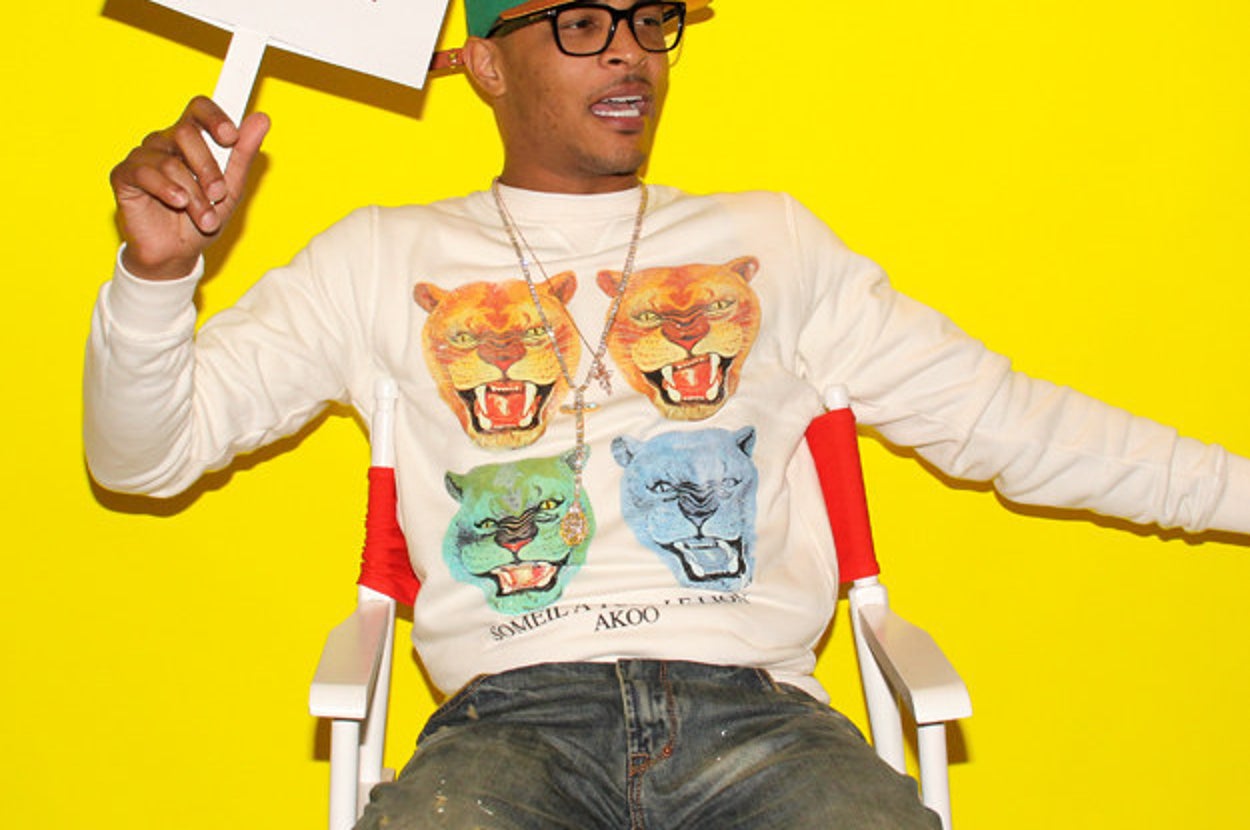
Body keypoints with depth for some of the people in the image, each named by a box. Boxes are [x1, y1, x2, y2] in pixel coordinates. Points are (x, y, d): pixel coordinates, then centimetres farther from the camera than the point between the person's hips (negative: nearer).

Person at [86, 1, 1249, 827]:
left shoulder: (771, 243, 21)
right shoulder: (386, 264, 16)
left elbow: (996, 417, 21)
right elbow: (143, 453, 12)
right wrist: (158, 271, -8)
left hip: (750, 706, 2)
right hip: (514, 713, -1)